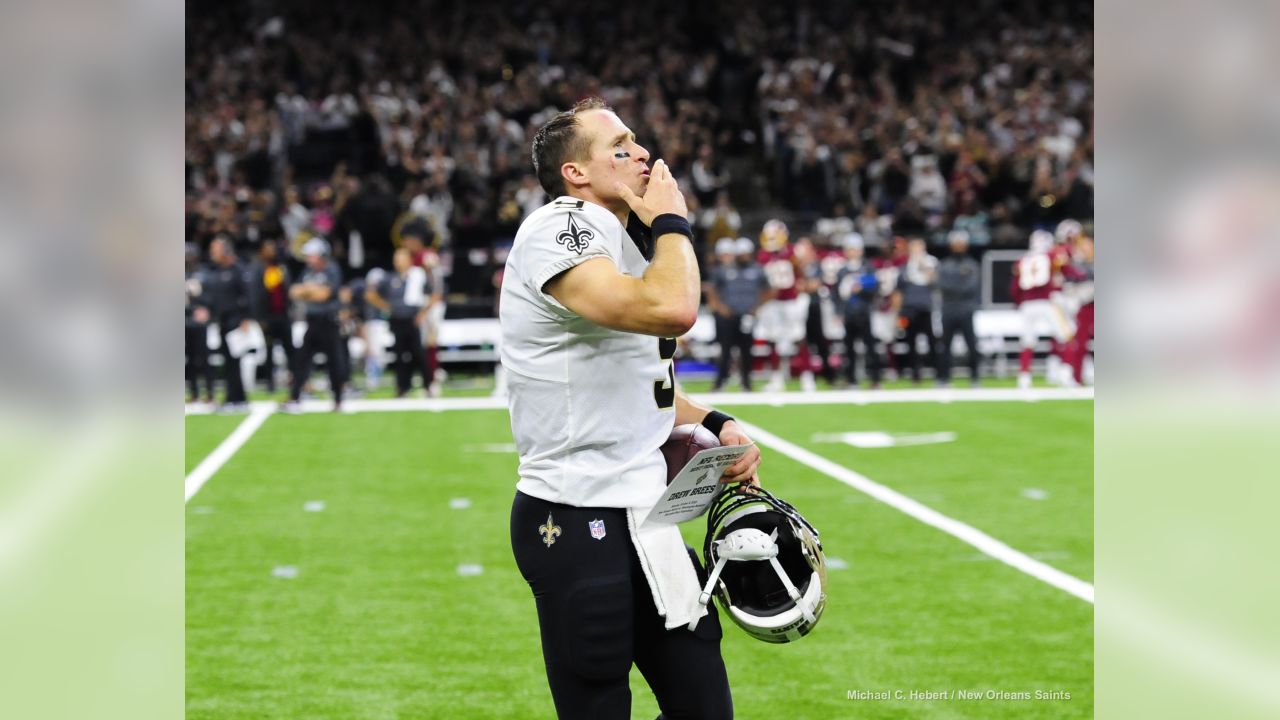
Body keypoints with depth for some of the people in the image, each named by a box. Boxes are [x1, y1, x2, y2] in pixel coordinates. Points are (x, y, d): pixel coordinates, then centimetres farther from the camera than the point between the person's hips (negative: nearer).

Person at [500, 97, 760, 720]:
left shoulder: (620, 242, 17)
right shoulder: (559, 230, -15)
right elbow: (670, 310, -32)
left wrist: (715, 425, 11)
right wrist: (672, 220, -13)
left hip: (638, 516, 10)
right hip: (578, 523, -9)